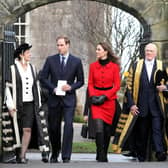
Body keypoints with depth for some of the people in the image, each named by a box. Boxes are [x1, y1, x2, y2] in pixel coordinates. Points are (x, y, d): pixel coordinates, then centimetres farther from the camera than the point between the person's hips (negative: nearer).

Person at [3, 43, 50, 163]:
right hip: (17, 105, -3)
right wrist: (11, 106, -9)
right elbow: (8, 88, -4)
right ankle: (18, 154, 16)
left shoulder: (32, 68, 10)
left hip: (30, 104, 3)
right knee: (17, 131, 4)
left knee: (27, 130, -9)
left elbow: (36, 87, 16)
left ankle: (22, 156, -9)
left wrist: (38, 104, 12)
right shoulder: (13, 69, -4)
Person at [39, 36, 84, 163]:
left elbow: (80, 81, 8)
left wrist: (71, 87, -11)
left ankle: (66, 157, -14)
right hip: (54, 98, 2)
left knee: (68, 125, -15)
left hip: (69, 99, -2)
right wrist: (52, 88, -9)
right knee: (54, 127, 8)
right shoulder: (50, 60, 4)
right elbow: (43, 78, 5)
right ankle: (55, 154, 27)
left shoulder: (76, 61, 3)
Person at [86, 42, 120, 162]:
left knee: (107, 129, 6)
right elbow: (90, 84, 10)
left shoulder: (114, 66, -1)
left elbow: (117, 85, -1)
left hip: (109, 99, 0)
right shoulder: (93, 66, 5)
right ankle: (101, 157, -13)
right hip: (96, 100, 0)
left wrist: (104, 96, -10)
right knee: (99, 128, -14)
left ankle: (104, 155, 23)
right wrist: (93, 96, -6)